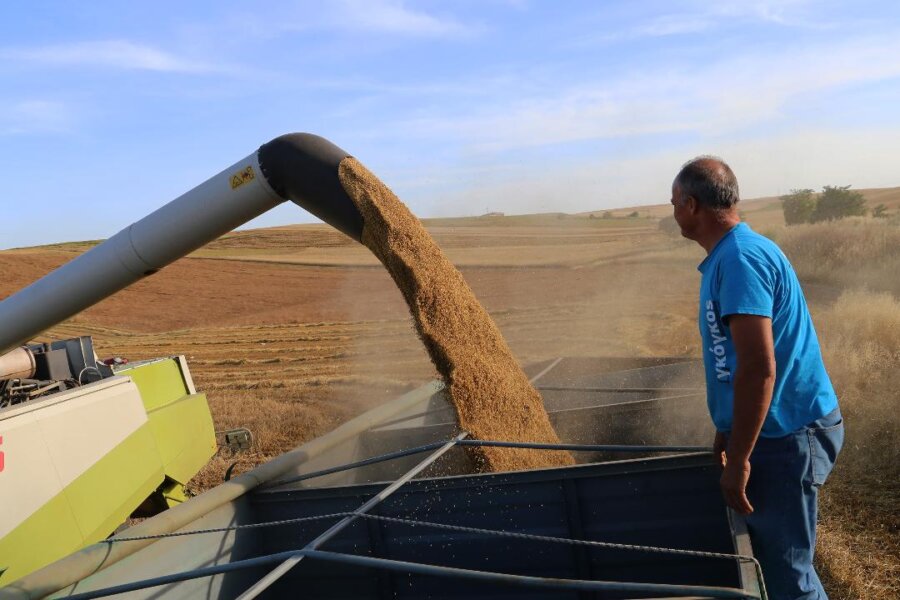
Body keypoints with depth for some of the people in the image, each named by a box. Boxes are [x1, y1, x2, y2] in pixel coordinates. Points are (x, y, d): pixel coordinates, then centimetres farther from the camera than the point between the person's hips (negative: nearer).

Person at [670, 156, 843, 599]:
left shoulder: (740, 259, -22)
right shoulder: (727, 255, 10)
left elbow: (759, 368, -26)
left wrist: (737, 460, -21)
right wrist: (726, 430, 23)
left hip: (783, 435, -10)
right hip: (772, 427, 10)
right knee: (767, 553, 20)